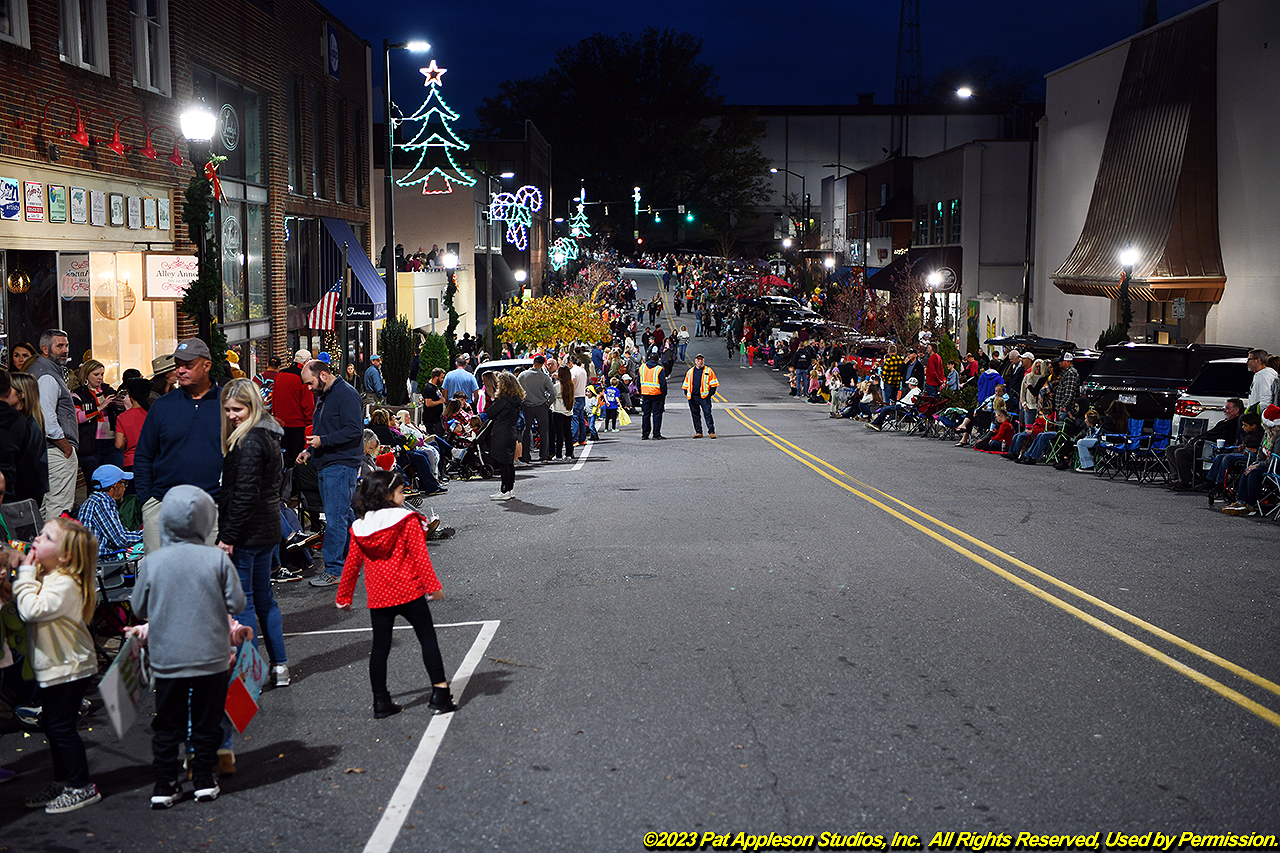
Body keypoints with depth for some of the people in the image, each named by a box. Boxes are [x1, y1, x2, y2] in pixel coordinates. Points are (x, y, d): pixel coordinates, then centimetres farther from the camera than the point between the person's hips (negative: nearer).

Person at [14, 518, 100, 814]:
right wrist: (23, 575, -1)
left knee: (61, 726, -5)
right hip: (54, 665, 10)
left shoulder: (64, 584, -22)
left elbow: (32, 610, -31)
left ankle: (81, 787, 5)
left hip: (69, 668, -10)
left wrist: (26, 576, -22)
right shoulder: (45, 576, 8)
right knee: (51, 725, 16)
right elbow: (26, 611, 11)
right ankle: (62, 782, 29)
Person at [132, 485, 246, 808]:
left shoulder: (152, 562, -9)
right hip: (211, 657, 0)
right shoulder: (217, 559, -12)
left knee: (167, 724, 12)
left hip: (166, 660, 1)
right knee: (206, 721, 13)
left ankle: (165, 785, 15)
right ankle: (205, 780, 19)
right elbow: (237, 603, -6)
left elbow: (139, 608, 1)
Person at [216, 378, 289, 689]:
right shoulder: (268, 436, 12)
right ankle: (279, 666, 21)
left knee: (241, 602, -2)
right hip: (268, 529, 10)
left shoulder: (249, 443, -18)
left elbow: (244, 495, -21)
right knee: (263, 598, 17)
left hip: (246, 533, -10)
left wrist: (228, 536, -18)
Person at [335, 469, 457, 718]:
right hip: (409, 594, -4)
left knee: (380, 648, 12)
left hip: (378, 599, 4)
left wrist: (344, 596, 18)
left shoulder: (359, 528, 4)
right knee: (428, 639, 7)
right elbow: (420, 557, -12)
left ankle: (381, 702, 14)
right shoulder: (408, 521, -8)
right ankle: (439, 693, 5)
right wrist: (432, 586, -8)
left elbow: (352, 565, 9)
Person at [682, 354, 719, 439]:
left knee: (707, 413, -9)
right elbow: (686, 384, 22)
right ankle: (698, 432, 13)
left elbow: (713, 383, 5)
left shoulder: (708, 371, 5)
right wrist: (686, 393, 10)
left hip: (704, 396, -4)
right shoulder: (690, 371, 16)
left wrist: (711, 393, -6)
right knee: (695, 415, 6)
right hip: (693, 397, 4)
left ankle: (711, 431, -8)